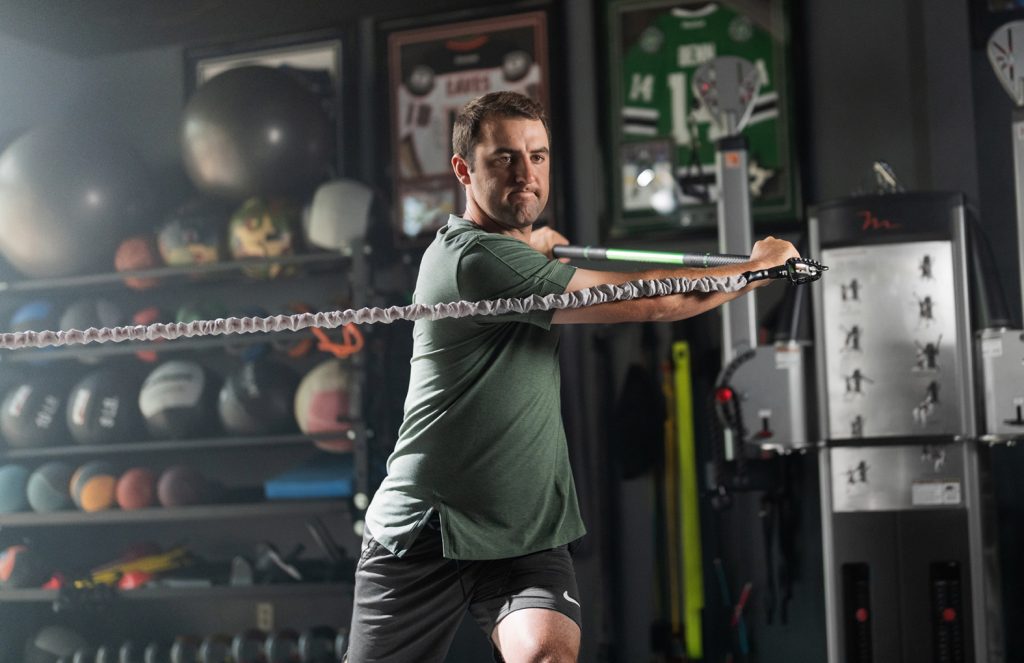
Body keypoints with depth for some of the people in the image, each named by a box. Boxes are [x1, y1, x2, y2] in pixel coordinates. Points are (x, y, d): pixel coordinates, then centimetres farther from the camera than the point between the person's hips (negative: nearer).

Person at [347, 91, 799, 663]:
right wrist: (760, 266, -8)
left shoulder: (523, 244, 9)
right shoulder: (475, 256, -19)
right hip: (422, 530, -6)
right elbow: (647, 302, -21)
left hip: (527, 532, 6)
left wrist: (544, 242, 13)